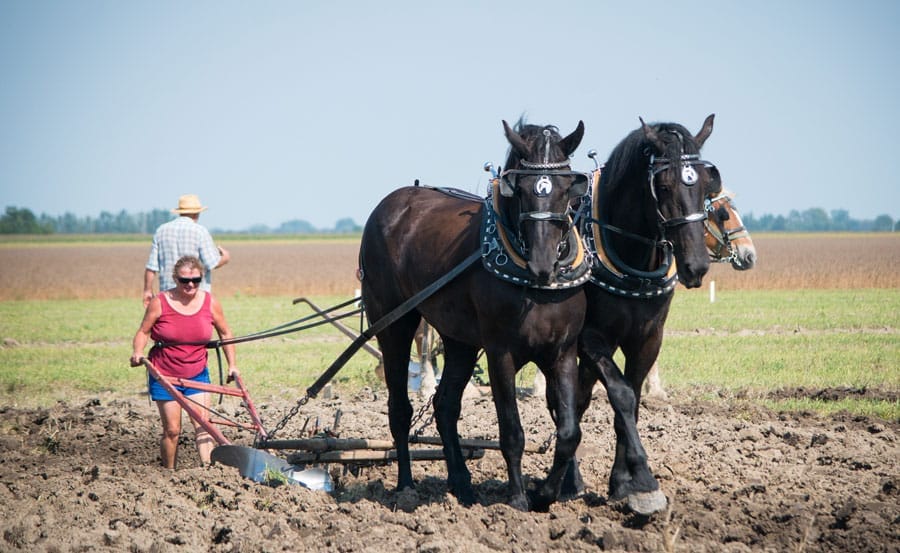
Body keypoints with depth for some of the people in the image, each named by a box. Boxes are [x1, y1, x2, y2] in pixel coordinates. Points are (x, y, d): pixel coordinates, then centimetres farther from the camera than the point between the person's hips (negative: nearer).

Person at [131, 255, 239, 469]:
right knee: (172, 429, -1)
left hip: (197, 374, 2)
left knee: (203, 425, -10)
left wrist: (232, 365, 8)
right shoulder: (160, 303, -10)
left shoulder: (210, 303, -2)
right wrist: (137, 353, -22)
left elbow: (225, 333, 11)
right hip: (164, 376, -2)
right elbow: (143, 332, -3)